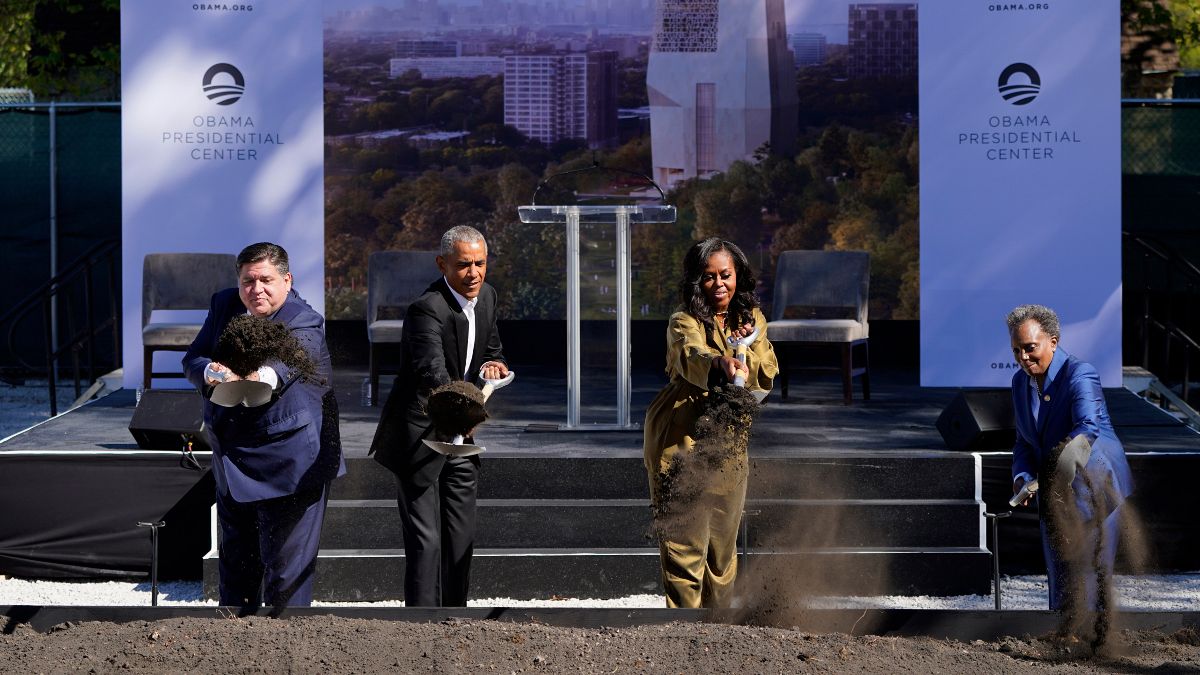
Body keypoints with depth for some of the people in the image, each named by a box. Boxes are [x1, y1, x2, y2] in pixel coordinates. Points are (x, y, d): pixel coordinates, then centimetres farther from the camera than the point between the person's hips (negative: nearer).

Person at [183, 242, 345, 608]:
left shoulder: (304, 324, -17)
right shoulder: (224, 306, 2)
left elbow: (280, 366, -37)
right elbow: (192, 361, -2)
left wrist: (261, 378, -60)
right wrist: (213, 372, -26)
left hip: (288, 467, -7)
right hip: (231, 464, 7)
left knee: (286, 568, -2)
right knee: (235, 563, 20)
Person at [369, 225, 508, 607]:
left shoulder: (486, 296, 2)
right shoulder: (427, 308, -24)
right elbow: (431, 368, -40)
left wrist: (493, 364, -8)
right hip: (419, 437, -8)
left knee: (461, 537, 14)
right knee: (424, 539, -9)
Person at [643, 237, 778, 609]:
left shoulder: (751, 318, 7)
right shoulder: (685, 321, -13)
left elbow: (766, 377, 5)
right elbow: (691, 355, -35)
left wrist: (749, 345, -13)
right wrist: (721, 364, -57)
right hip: (682, 439, -6)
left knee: (723, 543, 14)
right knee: (685, 543, -9)